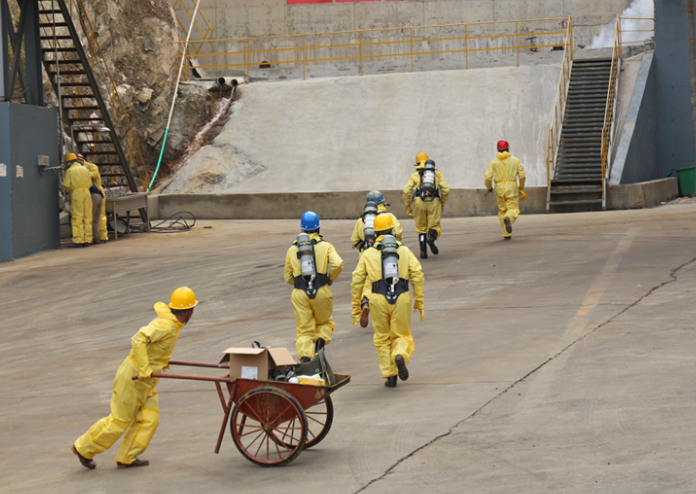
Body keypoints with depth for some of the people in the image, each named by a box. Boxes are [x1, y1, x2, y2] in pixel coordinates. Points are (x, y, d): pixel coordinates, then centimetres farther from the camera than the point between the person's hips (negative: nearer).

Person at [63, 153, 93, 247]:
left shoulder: (69, 171, 0)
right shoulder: (85, 170, 14)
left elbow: (67, 185, -4)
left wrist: (67, 191, 17)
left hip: (76, 194, -4)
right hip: (87, 193, 4)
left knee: (77, 218, -4)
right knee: (87, 217, 6)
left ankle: (78, 240, -8)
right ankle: (87, 240, 5)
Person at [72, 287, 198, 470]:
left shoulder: (172, 323, 8)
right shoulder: (166, 325, -23)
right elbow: (138, 340, -34)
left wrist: (161, 361, 29)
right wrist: (145, 369, -33)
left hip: (145, 381, 9)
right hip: (133, 378, -9)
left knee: (149, 420, 6)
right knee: (119, 421, 0)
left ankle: (126, 458, 13)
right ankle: (83, 448, 14)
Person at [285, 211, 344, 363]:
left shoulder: (292, 250, 11)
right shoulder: (325, 246, 4)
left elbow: (288, 278, 13)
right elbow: (338, 264, -14)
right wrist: (331, 278, 4)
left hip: (300, 294, 1)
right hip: (321, 292, -1)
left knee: (304, 330, 7)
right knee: (325, 323, 22)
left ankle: (305, 357, -13)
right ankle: (320, 341, -6)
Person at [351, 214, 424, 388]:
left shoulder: (367, 254, 9)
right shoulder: (405, 251, 10)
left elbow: (357, 281, 6)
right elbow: (417, 276, 2)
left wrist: (355, 307, 12)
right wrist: (419, 301, 9)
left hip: (378, 299, 0)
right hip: (401, 298, 0)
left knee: (383, 339, 13)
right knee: (402, 335, 12)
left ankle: (390, 375, 8)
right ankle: (400, 355, -20)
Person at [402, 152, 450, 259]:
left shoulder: (415, 175, 15)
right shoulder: (437, 173, 18)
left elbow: (406, 191, 1)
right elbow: (446, 189, 6)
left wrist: (408, 208, 7)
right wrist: (442, 204, 17)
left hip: (419, 202, 0)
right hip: (434, 202, 0)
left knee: (421, 228, 12)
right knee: (434, 226, 6)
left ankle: (423, 251, 1)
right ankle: (431, 238, -27)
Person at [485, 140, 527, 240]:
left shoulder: (494, 162, 2)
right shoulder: (515, 160, 2)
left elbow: (488, 177, -6)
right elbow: (522, 175, -3)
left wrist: (489, 187, 13)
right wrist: (521, 188, 12)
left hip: (499, 188, 2)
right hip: (512, 187, -2)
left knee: (503, 211, 15)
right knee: (513, 210, -1)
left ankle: (506, 235, 10)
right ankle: (508, 219, -38)